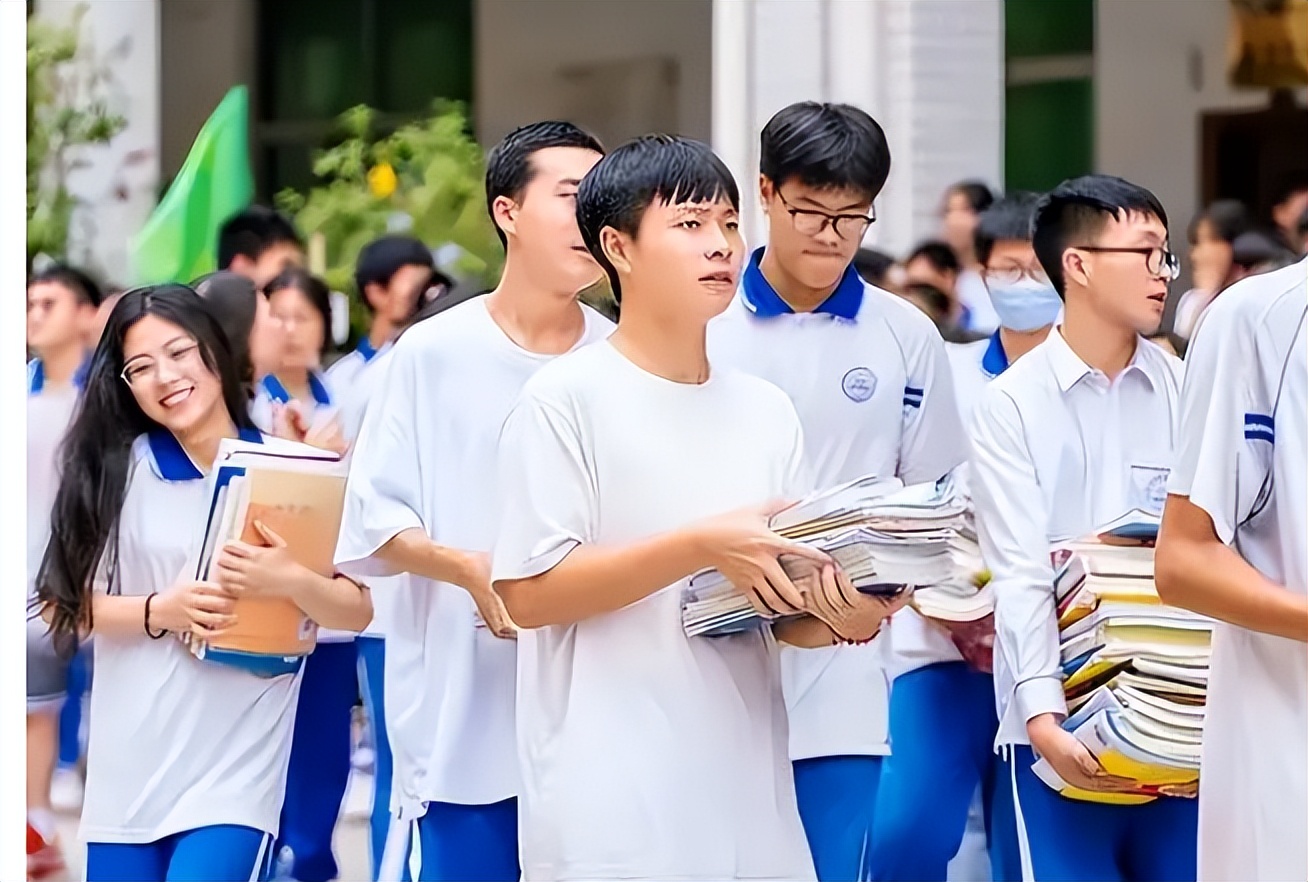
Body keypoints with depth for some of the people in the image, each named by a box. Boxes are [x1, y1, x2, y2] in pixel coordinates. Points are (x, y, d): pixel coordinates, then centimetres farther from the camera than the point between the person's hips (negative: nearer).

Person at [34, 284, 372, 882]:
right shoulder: (116, 469, 3)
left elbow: (358, 610, 0)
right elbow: (62, 605, 2)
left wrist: (289, 581, -20)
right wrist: (160, 612, -14)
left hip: (234, 771, -2)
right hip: (126, 773, 2)